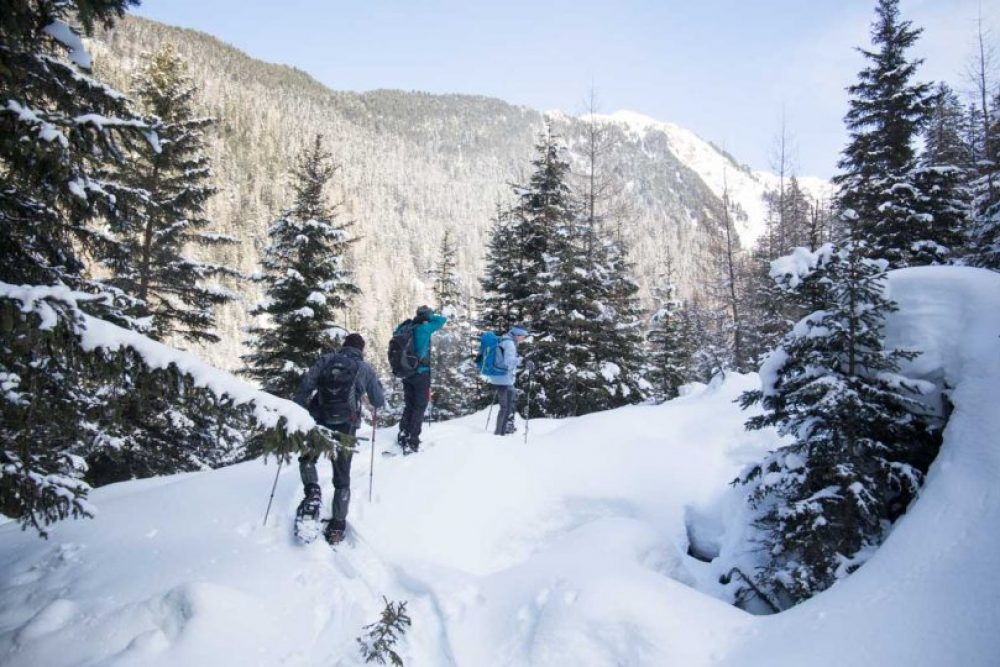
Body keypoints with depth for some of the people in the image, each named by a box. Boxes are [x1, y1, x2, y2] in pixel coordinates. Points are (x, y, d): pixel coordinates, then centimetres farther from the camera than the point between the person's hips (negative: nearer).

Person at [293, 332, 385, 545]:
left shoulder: (326, 360, 6)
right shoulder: (366, 368, 5)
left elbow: (305, 386, -4)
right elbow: (378, 402, 12)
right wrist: (377, 386, 32)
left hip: (318, 424, 0)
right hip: (345, 428, 0)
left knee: (307, 459, 26)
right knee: (342, 479, 15)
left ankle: (312, 491, -2)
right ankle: (337, 526, 13)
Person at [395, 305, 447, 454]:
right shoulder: (424, 328, -14)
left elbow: (396, 331, 24)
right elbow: (443, 319, -10)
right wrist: (429, 317, 0)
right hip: (421, 374, -6)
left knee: (408, 406, 18)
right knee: (419, 407, 2)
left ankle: (403, 436, 19)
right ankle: (412, 442, 0)